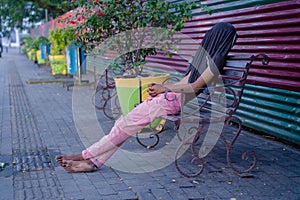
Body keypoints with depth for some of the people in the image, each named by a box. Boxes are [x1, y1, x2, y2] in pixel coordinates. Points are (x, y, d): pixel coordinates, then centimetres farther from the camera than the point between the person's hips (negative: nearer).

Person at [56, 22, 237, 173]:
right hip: (172, 95, 8)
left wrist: (166, 88, -8)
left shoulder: (216, 59, -6)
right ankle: (92, 160, -11)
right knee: (127, 120, -6)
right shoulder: (206, 54, 23)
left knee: (130, 121, -15)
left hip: (181, 100, -8)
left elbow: (196, 86, -13)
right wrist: (161, 87, 10)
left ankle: (87, 156, -9)